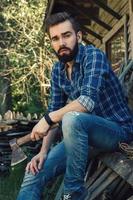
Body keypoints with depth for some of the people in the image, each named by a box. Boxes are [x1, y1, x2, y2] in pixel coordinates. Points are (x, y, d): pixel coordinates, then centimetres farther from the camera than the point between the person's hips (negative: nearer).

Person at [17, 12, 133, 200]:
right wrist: (43, 151, -8)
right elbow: (55, 111, 6)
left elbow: (88, 100, -31)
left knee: (72, 119, -36)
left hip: (118, 130, -6)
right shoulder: (58, 70, 6)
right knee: (34, 173, -11)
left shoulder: (93, 55, -17)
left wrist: (47, 119, -23)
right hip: (84, 133, 7)